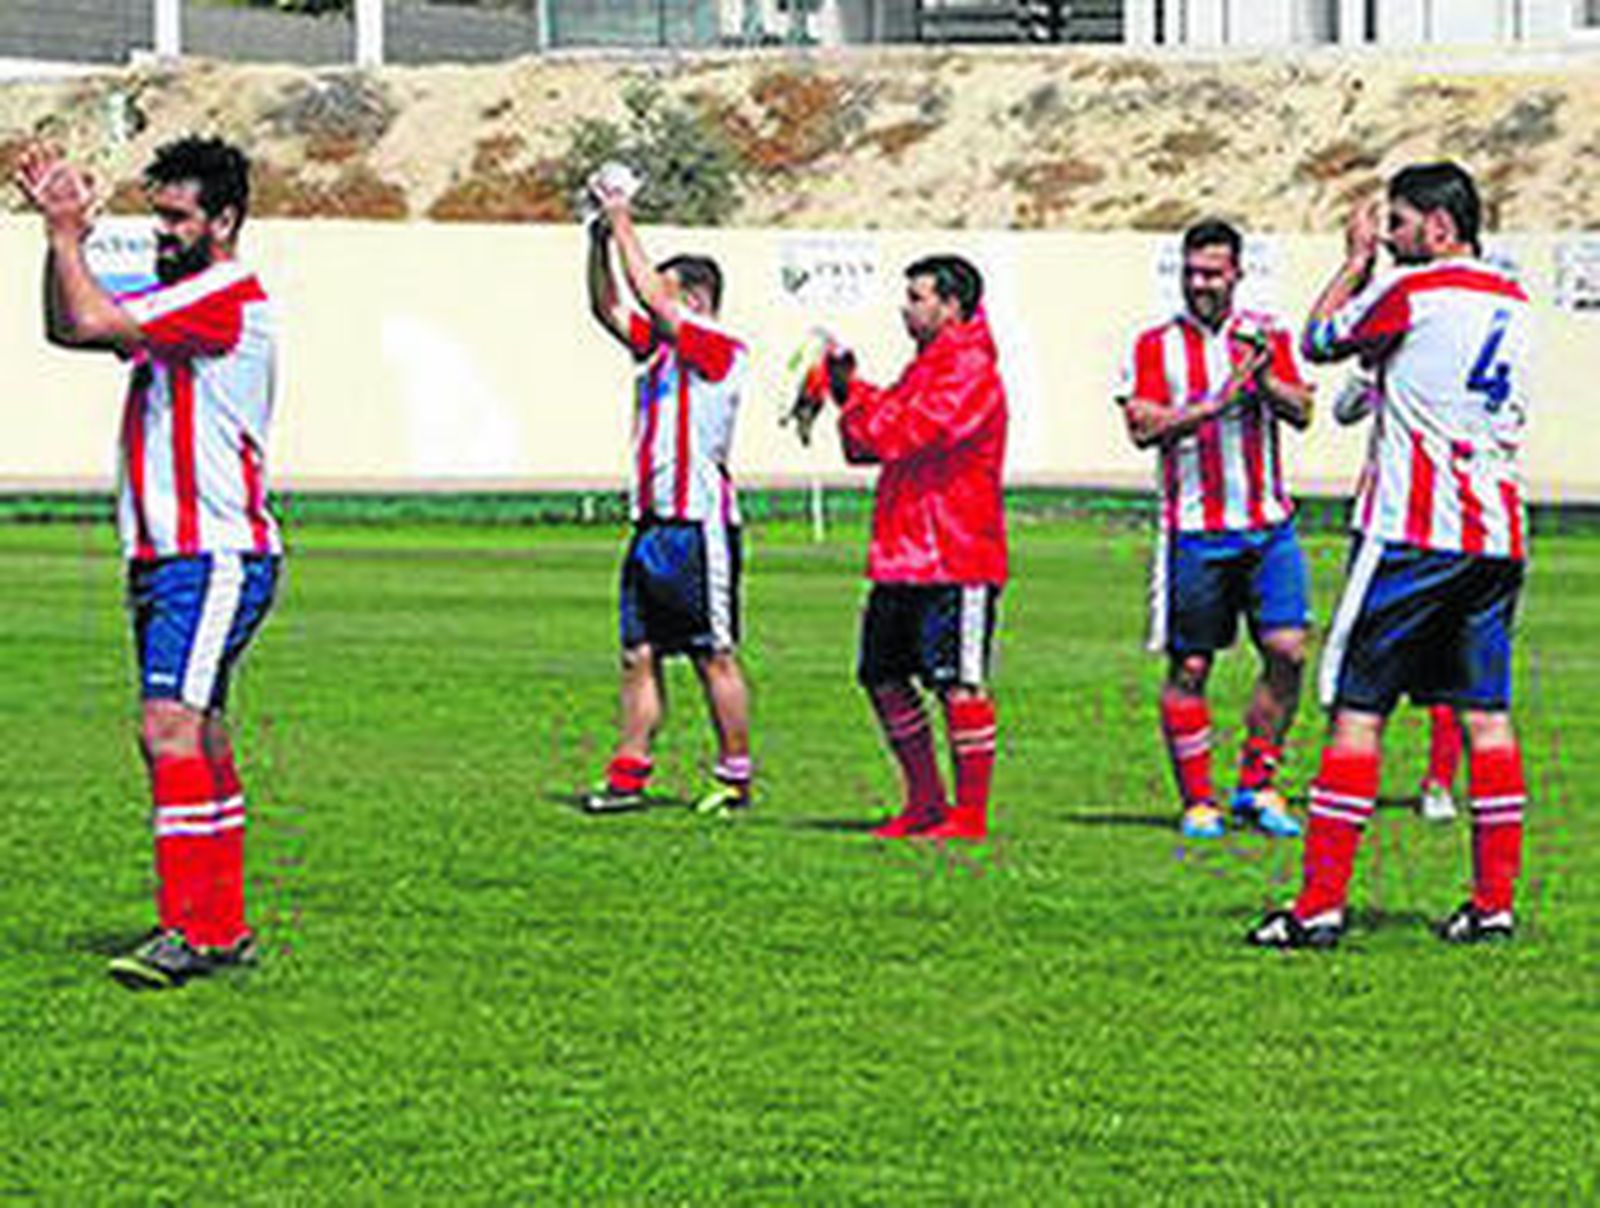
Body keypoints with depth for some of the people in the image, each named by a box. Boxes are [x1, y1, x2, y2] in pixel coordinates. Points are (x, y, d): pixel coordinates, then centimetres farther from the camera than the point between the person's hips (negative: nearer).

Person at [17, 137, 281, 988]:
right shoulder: (172, 300, 18)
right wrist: (61, 234, 9)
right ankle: (223, 926, 16)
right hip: (164, 558, 10)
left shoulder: (230, 297, -13)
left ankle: (187, 932, -20)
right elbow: (67, 328, 20)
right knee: (196, 741, 11)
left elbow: (93, 321, -19)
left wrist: (67, 234, -6)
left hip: (217, 557, -10)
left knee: (170, 727, -18)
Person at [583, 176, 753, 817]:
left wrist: (625, 226, -13)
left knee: (715, 655, -4)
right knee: (639, 654, 7)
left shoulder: (722, 351, -10)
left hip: (700, 523, -8)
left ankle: (735, 776, 1)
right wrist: (599, 240, 4)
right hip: (653, 522, 8)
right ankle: (628, 775, 9)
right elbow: (608, 308, 16)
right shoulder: (659, 346, 15)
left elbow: (652, 298, -18)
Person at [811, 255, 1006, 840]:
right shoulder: (926, 366, 19)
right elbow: (867, 445, 20)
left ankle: (971, 815, -4)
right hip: (902, 557, 10)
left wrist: (853, 396, -9)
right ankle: (927, 804, 22)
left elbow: (902, 434, -20)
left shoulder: (971, 372, -11)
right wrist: (849, 387, 5)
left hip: (954, 561, -10)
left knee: (958, 684, -8)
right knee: (885, 677, 12)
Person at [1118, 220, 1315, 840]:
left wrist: (1266, 382, -19)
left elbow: (1301, 412, 0)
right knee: (1190, 668, 0)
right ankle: (1197, 802, 11)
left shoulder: (1267, 336, 8)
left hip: (1268, 526, 2)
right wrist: (1215, 403, -20)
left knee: (1287, 651, -8)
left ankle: (1257, 785, 7)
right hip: (1193, 532, -2)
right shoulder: (1155, 345, 2)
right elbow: (1142, 426, -10)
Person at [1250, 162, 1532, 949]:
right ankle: (1495, 901, 6)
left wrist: (1358, 258, 15)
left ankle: (1321, 905, -7)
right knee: (1485, 716, 8)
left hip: (1412, 530, -7)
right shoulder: (1513, 304, 12)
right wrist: (1375, 265, 19)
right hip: (1497, 536, 7)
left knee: (1356, 712, -4)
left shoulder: (1412, 293, -10)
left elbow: (1321, 341, 4)